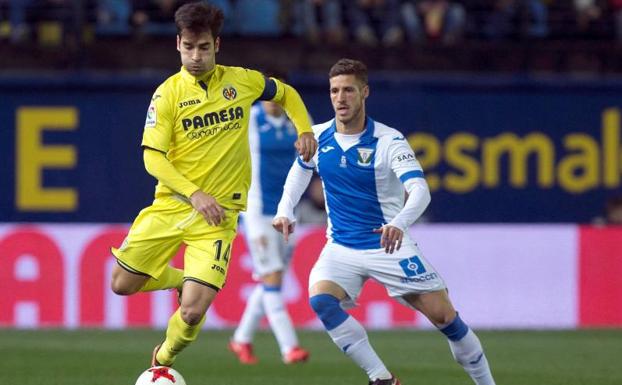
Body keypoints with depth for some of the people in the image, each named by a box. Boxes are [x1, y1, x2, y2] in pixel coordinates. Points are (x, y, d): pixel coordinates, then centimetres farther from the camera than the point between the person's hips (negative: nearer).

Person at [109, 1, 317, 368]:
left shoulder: (241, 81, 2)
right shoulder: (169, 93, -5)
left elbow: (286, 93, 22)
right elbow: (153, 157, -10)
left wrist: (305, 130, 7)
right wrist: (195, 194, -21)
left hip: (218, 214, -1)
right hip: (172, 204, 1)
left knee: (193, 311, -13)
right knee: (122, 284, 4)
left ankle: (165, 359, 20)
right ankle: (182, 279, 32)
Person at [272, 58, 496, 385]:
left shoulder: (389, 141, -14)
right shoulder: (318, 137, 0)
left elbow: (420, 190, -26)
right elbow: (299, 171, 22)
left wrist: (399, 223, -47)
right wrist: (284, 210, 4)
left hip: (390, 245, -3)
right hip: (340, 247, 3)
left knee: (443, 315, -8)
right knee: (320, 299, -26)